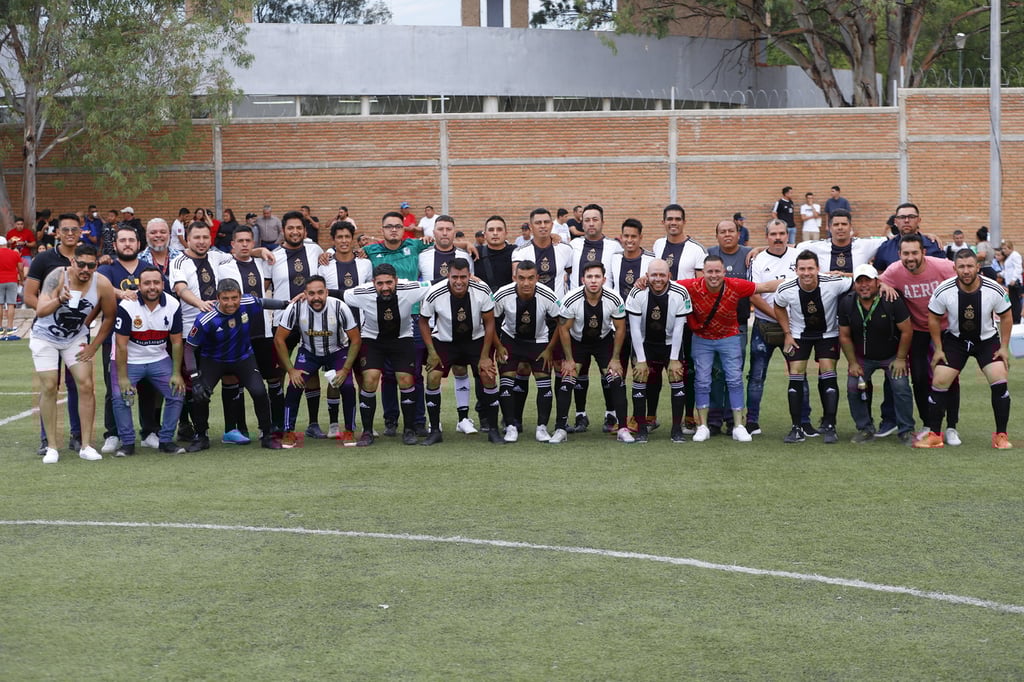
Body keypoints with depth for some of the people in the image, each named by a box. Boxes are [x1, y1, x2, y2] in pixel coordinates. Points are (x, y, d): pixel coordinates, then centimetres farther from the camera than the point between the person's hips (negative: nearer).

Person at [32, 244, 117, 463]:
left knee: (86, 386, -6)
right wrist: (60, 300, -56)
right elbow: (40, 311, -37)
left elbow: (109, 317, -1)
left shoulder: (102, 284, -18)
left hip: (76, 338, 3)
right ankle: (51, 447, 1)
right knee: (49, 388, -7)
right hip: (45, 337, -3)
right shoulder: (57, 276, -27)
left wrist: (93, 347, -2)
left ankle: (86, 445, 1)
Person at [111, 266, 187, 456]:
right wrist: (122, 378, -19)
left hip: (159, 360, 3)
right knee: (120, 397, -20)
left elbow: (176, 342, -1)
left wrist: (176, 374, -4)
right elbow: (121, 345, -18)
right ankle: (127, 442, -3)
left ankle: (166, 440, 6)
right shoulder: (127, 306, -21)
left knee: (177, 393, -7)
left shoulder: (173, 305, -9)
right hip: (129, 361, -3)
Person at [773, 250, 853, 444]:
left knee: (828, 375, -11)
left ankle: (829, 426, -2)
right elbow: (779, 307, 2)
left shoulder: (833, 284, -27)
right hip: (799, 335, 1)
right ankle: (796, 428, -1)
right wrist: (787, 334, 0)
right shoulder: (786, 289, -20)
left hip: (827, 333, -1)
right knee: (795, 377, -7)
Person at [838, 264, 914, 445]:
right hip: (861, 356, 3)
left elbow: (906, 331, -15)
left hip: (892, 355, -3)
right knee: (853, 388, -10)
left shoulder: (892, 301, -23)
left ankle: (907, 431, -1)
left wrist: (900, 359, -13)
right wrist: (853, 362, -3)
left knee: (901, 387, -16)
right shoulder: (846, 303, -12)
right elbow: (844, 336, 0)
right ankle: (865, 430, 7)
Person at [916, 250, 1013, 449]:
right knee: (939, 382, -9)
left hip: (987, 340, 0)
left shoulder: (994, 290, -20)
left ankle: (1001, 436, -3)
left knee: (999, 381, -15)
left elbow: (1006, 316, -3)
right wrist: (938, 349, -3)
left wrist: (1004, 347, -5)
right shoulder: (943, 291, -20)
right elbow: (934, 318, -4)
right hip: (955, 339, 0)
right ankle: (934, 435, 4)